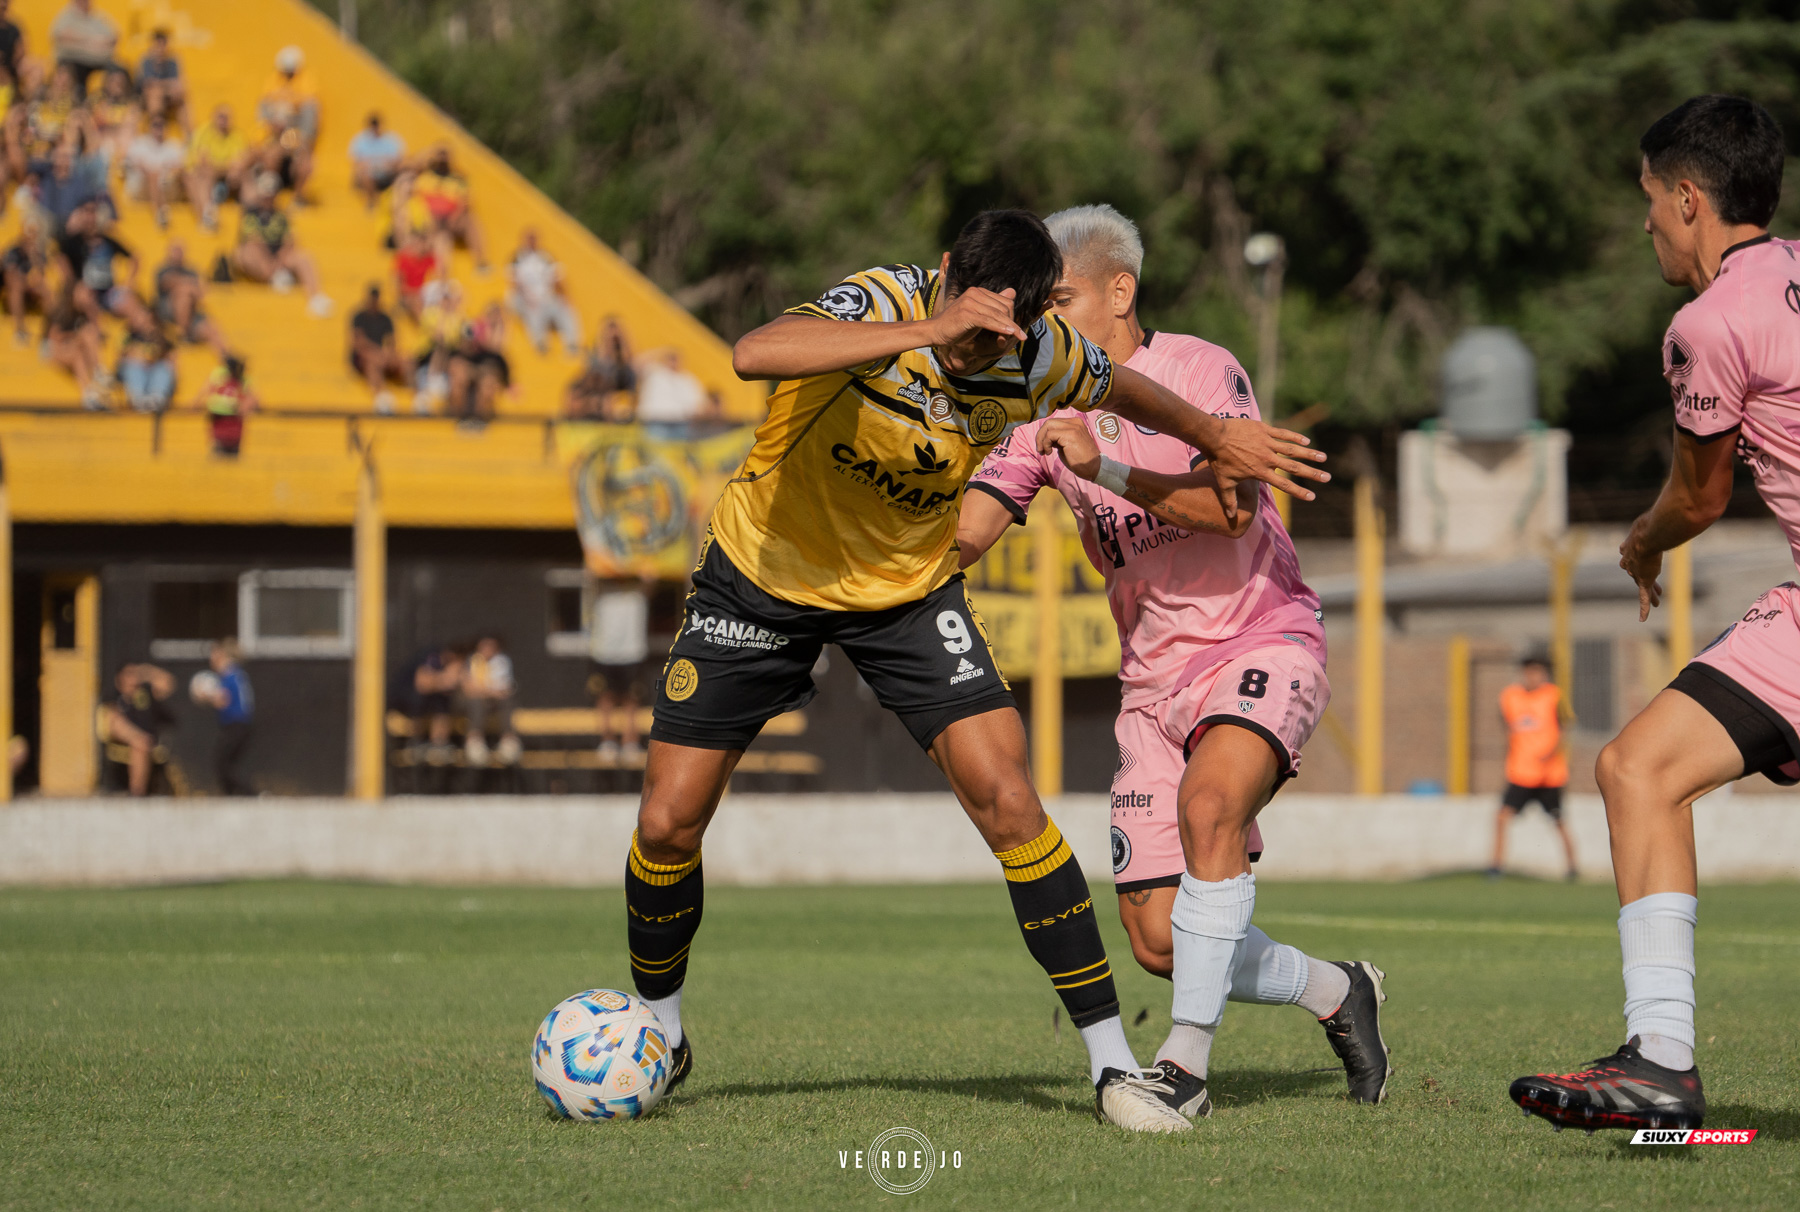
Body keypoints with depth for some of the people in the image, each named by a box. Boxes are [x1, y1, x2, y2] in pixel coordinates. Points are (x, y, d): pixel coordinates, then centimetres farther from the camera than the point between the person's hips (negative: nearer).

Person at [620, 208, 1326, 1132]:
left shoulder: (1038, 359, -18)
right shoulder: (881, 304, -31)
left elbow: (1120, 389, 8)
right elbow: (754, 354, -53)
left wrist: (1219, 441, 23)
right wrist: (924, 330, -57)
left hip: (907, 593, 2)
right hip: (765, 570, -2)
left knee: (1005, 796, -17)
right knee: (667, 823, -2)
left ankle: (1111, 1062, -10)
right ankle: (659, 1034, 27)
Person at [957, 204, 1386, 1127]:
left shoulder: (1200, 371, -8)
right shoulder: (1048, 413, 7)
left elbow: (1231, 506, -24)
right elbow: (961, 533, 0)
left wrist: (1105, 467, -33)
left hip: (1261, 643, -6)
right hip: (1153, 683, 6)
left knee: (1209, 800, -36)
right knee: (1159, 942, -2)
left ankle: (1187, 1062, -32)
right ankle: (1339, 995, 24)